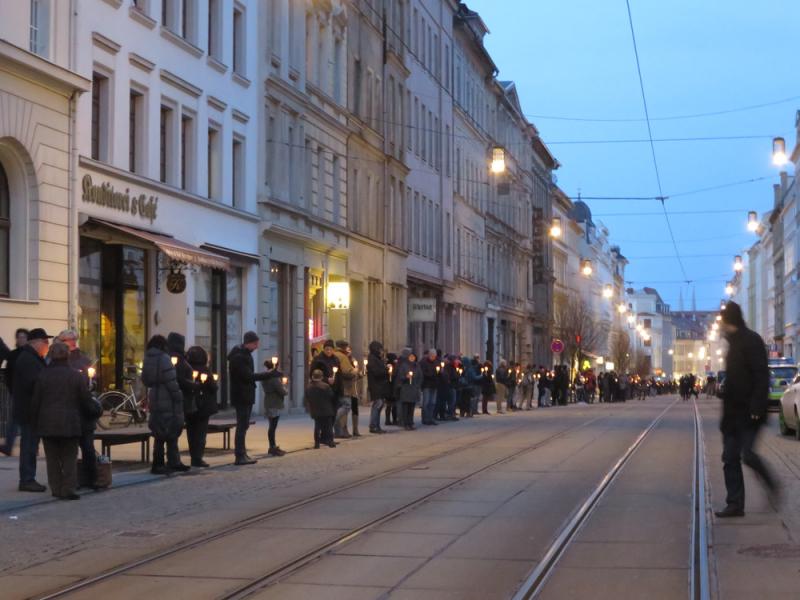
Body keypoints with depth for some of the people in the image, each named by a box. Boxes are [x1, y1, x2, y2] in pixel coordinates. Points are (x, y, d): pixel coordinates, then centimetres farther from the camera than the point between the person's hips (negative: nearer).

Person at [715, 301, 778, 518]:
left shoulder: (752, 341, -10)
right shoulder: (733, 343, 17)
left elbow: (761, 376, -18)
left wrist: (756, 408, -24)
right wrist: (727, 409, 16)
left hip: (748, 413, -9)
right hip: (733, 411, 9)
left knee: (747, 454, -14)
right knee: (730, 458, 4)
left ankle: (771, 484, 10)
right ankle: (735, 504, 7)